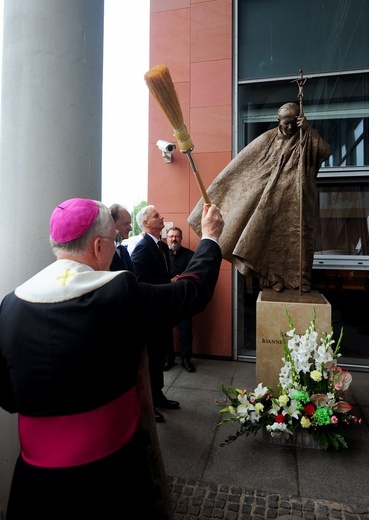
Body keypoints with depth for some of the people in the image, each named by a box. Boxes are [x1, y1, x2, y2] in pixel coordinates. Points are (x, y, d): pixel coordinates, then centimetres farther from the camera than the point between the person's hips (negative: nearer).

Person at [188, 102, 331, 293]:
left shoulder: (307, 139, 7)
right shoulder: (268, 138, 5)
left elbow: (326, 151, -10)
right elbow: (243, 162, 4)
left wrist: (308, 129, -14)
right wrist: (221, 182, 3)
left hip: (297, 201, 0)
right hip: (272, 197, 0)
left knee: (296, 237, -3)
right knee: (271, 236, -4)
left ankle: (298, 280, 4)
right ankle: (274, 278, 3)